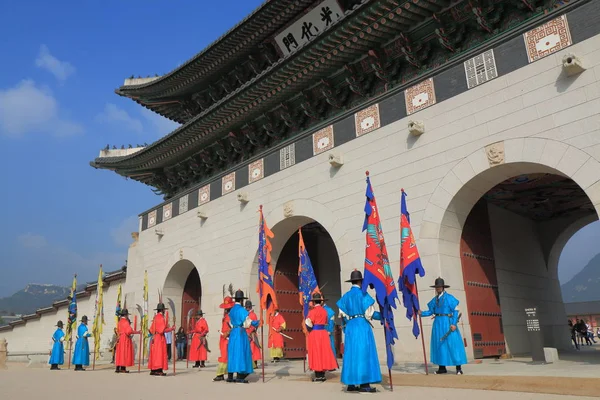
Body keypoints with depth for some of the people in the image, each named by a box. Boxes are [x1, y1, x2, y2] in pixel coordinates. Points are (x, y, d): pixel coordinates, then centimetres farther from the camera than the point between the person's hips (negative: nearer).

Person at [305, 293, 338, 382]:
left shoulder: (313, 311, -12)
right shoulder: (324, 311, 7)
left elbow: (309, 323, -16)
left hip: (314, 334, -6)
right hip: (324, 332, 6)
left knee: (316, 354, 1)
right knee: (323, 353, 10)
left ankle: (318, 376, 2)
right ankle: (322, 375, 14)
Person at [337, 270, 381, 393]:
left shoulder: (346, 296, 9)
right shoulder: (363, 294, -7)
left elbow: (342, 314, 7)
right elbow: (369, 313, -9)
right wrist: (383, 315, 4)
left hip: (350, 327, 6)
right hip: (362, 326, -6)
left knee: (351, 353, 10)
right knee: (364, 353, -2)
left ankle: (351, 383, 12)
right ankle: (364, 384, -3)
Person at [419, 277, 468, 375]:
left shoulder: (449, 297, -5)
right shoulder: (435, 299, 11)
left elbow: (456, 311, -8)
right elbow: (430, 311, 10)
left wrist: (454, 324, -16)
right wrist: (422, 313, -7)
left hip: (447, 323, -6)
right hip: (438, 323, 6)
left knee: (453, 344, -6)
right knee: (439, 345, 7)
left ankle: (459, 368, 1)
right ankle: (442, 368, 15)